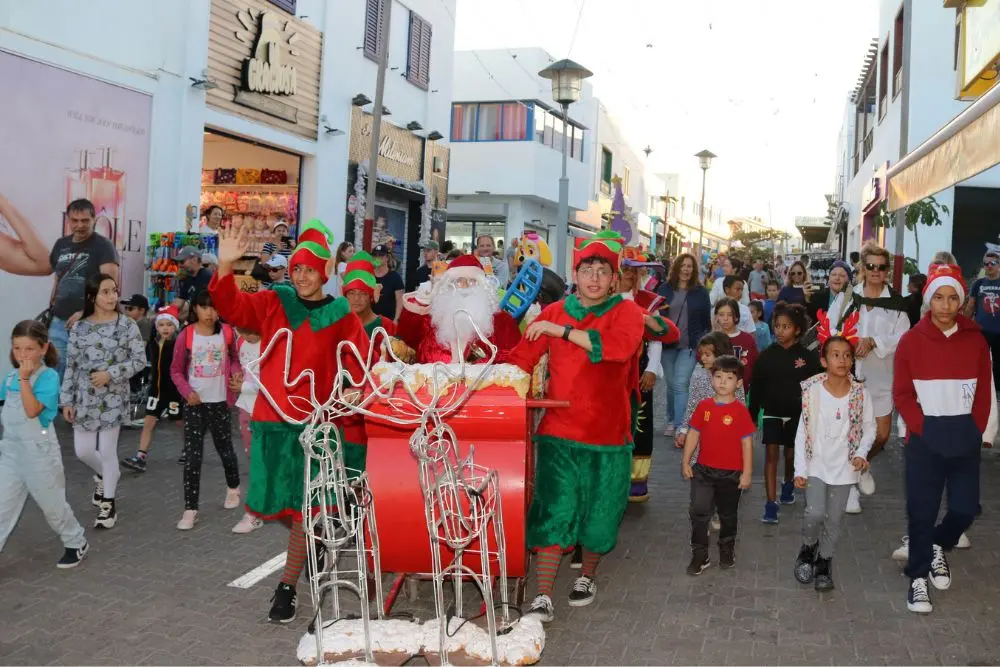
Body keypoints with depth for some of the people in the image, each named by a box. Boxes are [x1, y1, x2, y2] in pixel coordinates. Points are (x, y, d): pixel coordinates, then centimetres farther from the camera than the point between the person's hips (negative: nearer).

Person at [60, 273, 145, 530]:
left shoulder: (127, 325, -7)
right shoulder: (80, 328, 1)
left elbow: (140, 360, -7)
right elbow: (71, 366, 4)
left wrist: (111, 374, -19)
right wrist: (67, 400, 3)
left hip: (114, 398, -3)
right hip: (84, 398, 3)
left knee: (107, 451, 0)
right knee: (83, 451, 8)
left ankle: (108, 504, 16)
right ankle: (103, 475, 42)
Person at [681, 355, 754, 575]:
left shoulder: (740, 411, -10)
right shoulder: (704, 406, -1)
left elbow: (747, 442, -8)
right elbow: (693, 434, 5)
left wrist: (747, 472, -8)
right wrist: (685, 462, 3)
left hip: (731, 473, -2)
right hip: (703, 470, 2)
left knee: (728, 515, 16)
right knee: (698, 512, -4)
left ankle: (727, 550, 37)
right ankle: (699, 556, 8)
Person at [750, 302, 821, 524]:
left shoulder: (807, 356, -7)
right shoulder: (767, 355, -5)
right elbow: (757, 388, 1)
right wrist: (752, 415, 1)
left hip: (797, 414, 0)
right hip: (772, 412, 0)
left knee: (791, 454, 16)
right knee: (771, 454, -9)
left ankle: (788, 484, 46)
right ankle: (771, 504, -9)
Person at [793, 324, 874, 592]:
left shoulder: (860, 393, -7)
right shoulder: (812, 391, -10)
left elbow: (869, 427, 6)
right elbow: (802, 432, -6)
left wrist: (861, 453, -11)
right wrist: (800, 469, -7)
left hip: (844, 467, 2)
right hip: (815, 464, -1)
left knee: (834, 519, 9)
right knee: (815, 513, -15)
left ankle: (824, 561, 31)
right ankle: (808, 547, 16)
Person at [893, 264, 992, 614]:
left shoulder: (976, 340, 2)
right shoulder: (911, 340, -4)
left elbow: (985, 391, 6)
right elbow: (902, 393, -2)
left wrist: (975, 430, -2)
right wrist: (922, 429, -9)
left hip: (965, 437, 2)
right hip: (924, 437, -2)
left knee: (966, 507, 3)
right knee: (922, 510, 2)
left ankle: (939, 547, 34)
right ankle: (918, 578, 16)